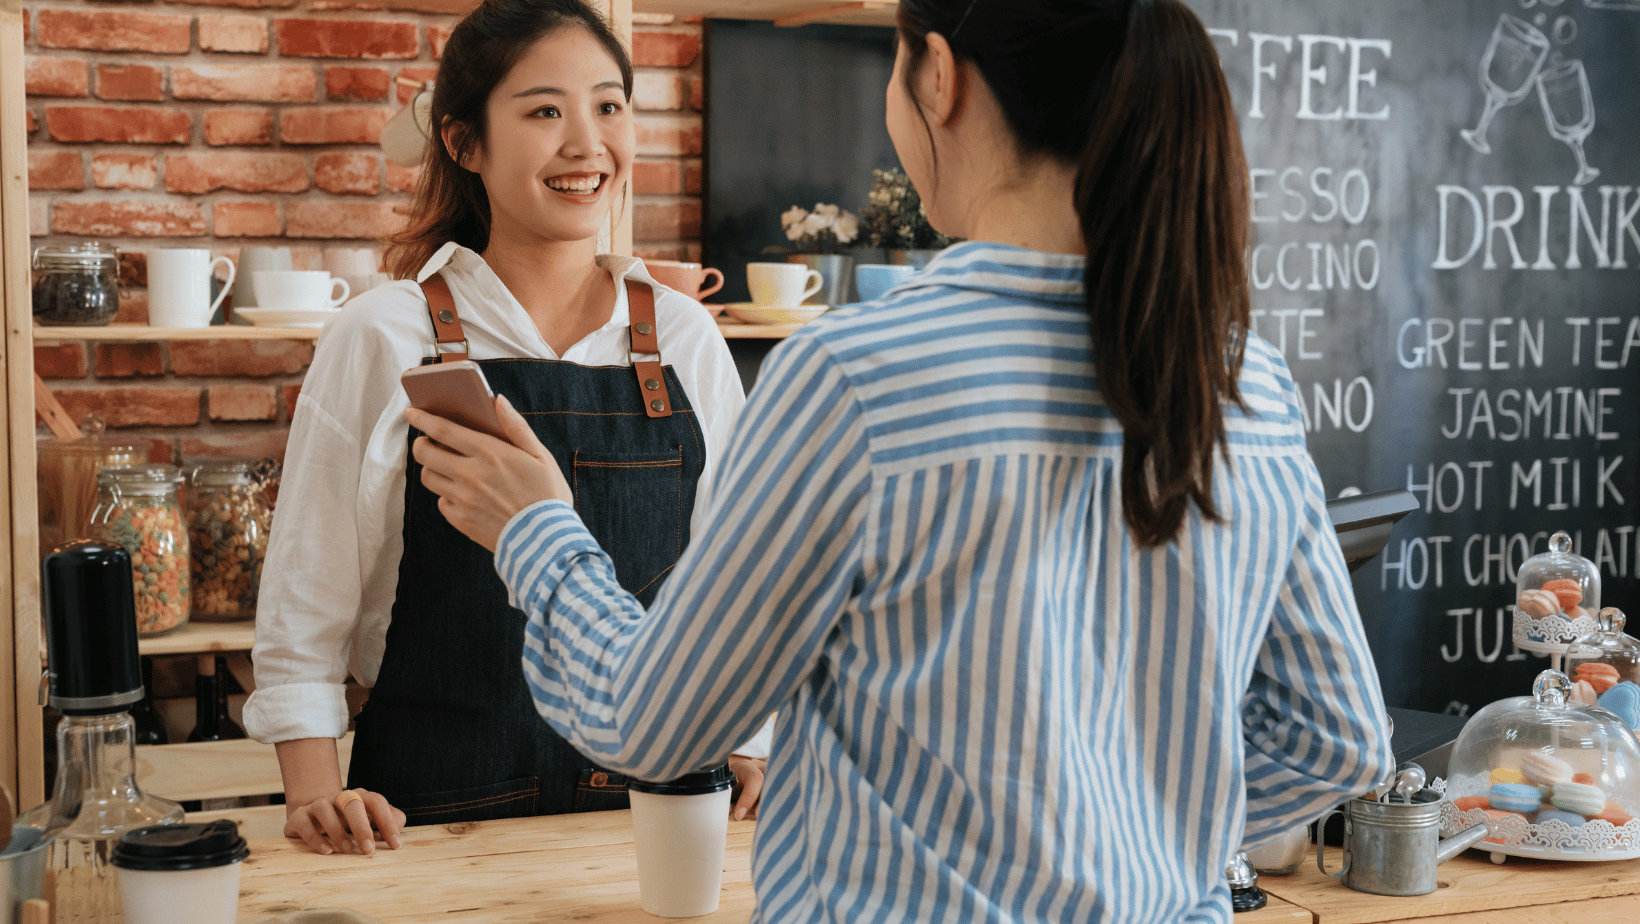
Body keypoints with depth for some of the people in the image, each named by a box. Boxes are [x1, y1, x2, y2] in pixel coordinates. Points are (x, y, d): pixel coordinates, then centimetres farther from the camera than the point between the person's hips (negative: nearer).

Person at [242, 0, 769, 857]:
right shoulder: (380, 339, -4)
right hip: (431, 811, -2)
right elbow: (303, 602, -1)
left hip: (650, 804, 3)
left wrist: (745, 751, 2)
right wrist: (314, 794, -11)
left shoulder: (686, 338, 4)